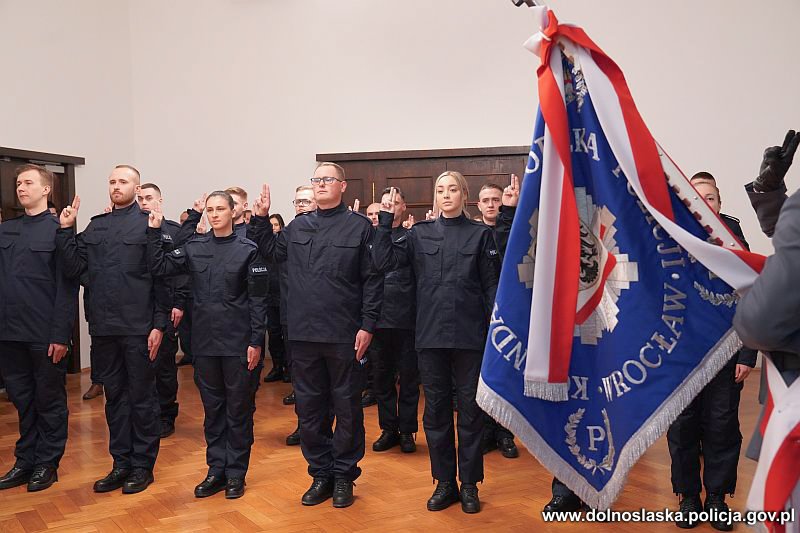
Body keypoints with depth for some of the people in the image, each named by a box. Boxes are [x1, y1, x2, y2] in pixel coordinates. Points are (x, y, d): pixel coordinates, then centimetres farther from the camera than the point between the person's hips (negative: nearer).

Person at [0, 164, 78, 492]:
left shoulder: (58, 229, -5)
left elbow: (67, 286, -10)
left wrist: (61, 334, -15)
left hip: (44, 334, -5)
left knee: (49, 399, 7)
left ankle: (47, 463, 20)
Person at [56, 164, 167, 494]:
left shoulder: (148, 223, -4)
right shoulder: (96, 226, 12)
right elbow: (74, 269, 6)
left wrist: (159, 324, -12)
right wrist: (65, 231, -4)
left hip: (138, 327, -5)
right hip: (103, 327, 5)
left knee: (142, 397, 6)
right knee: (114, 396, 14)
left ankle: (143, 464, 18)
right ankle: (121, 463, 26)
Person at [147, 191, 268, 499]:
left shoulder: (247, 250, -4)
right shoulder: (194, 248, 7)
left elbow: (258, 299, -6)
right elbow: (160, 267, 1)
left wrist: (256, 341, -10)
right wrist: (154, 231, -6)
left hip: (239, 343, -3)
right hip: (205, 342, 4)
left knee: (238, 409, 6)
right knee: (212, 409, 12)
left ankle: (236, 473, 18)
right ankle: (216, 470, 24)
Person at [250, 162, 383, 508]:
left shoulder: (359, 226, -2)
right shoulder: (297, 227, 10)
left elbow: (372, 280, -4)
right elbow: (272, 253, 25)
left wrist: (367, 325, -10)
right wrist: (262, 220, 13)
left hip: (344, 336, -4)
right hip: (303, 335, 4)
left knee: (347, 408, 8)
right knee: (309, 408, 11)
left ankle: (344, 475, 22)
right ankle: (321, 473, 26)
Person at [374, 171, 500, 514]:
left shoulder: (480, 234, 3)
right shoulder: (420, 234, 7)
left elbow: (492, 286, 2)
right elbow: (384, 261, -3)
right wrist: (386, 221, -8)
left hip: (470, 335, -2)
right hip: (431, 335, 2)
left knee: (470, 409, 7)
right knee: (435, 410, 9)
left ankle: (469, 484, 21)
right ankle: (445, 482, 23)